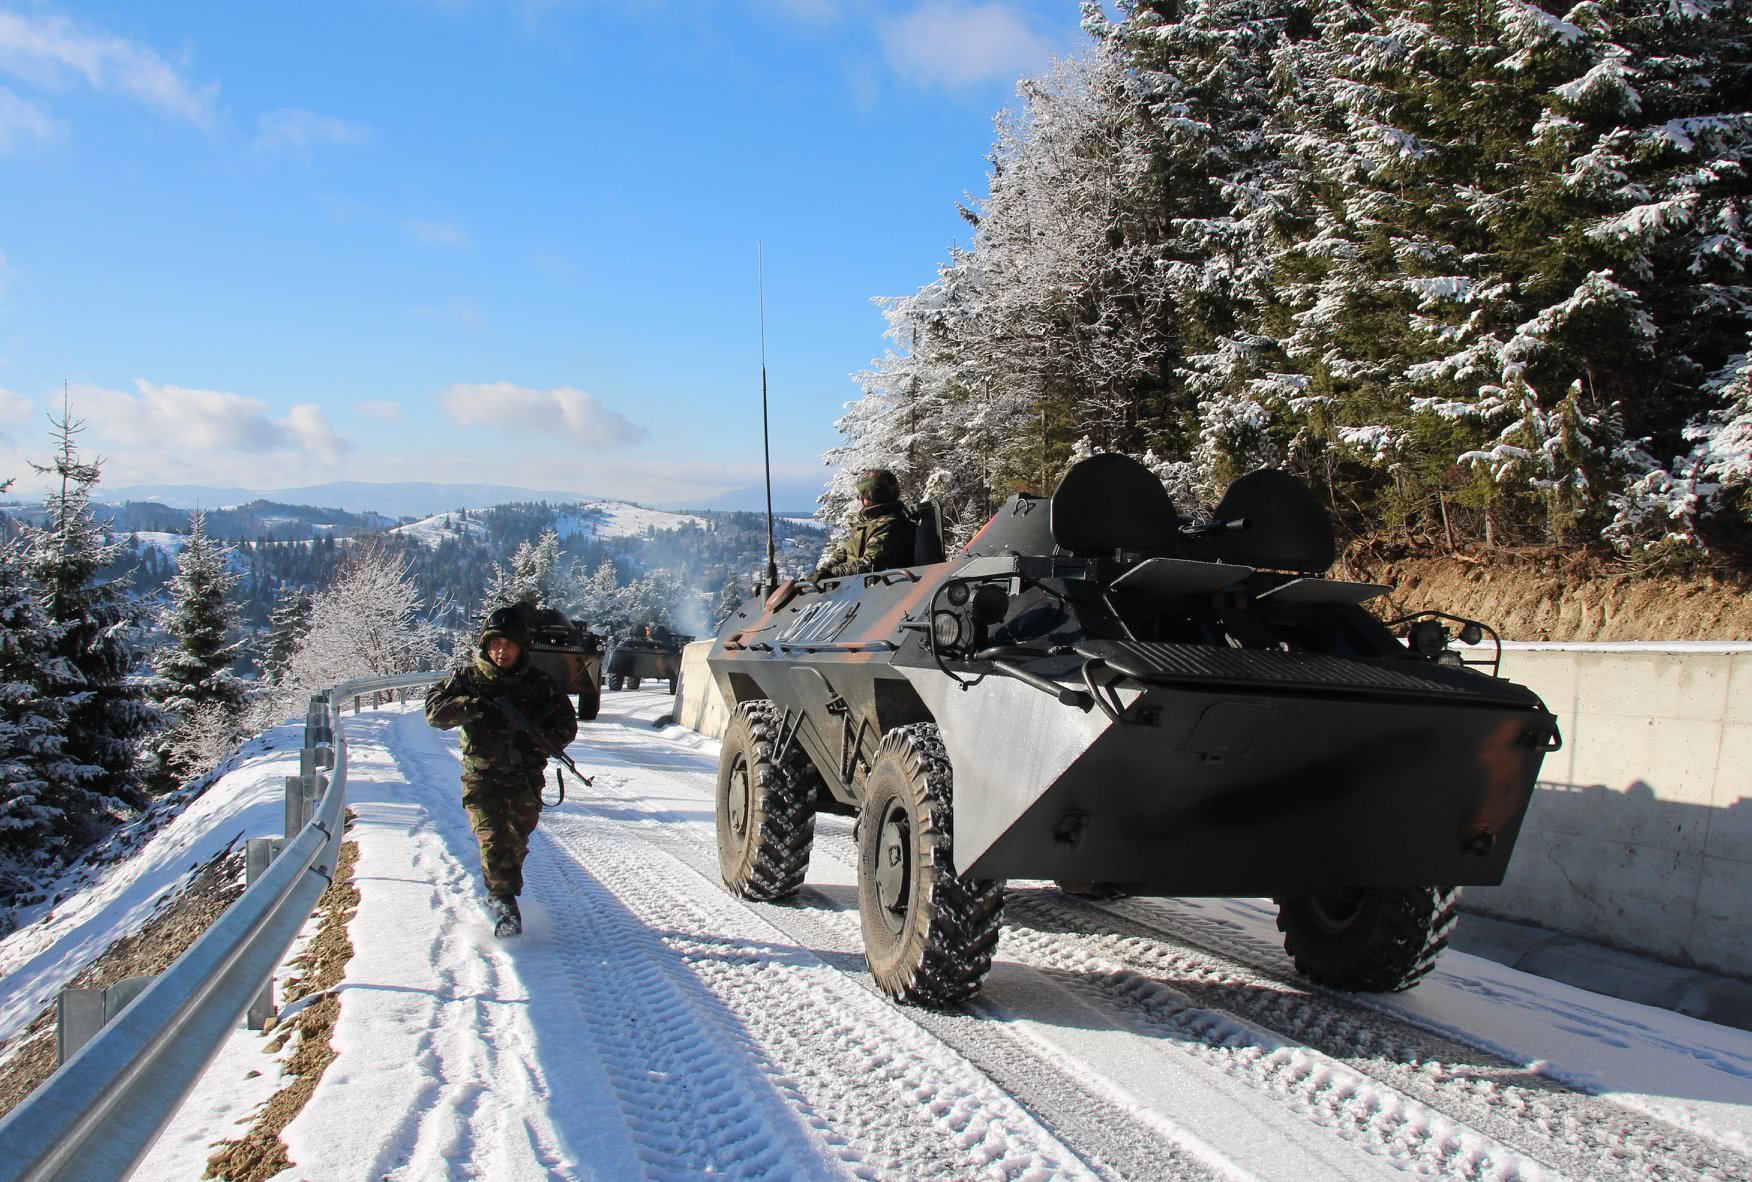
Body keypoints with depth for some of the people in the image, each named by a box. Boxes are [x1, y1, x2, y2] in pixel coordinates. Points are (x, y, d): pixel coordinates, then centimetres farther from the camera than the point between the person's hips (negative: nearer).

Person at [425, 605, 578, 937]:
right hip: (482, 776, -2)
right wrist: (472, 707, -25)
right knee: (492, 838, -18)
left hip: (525, 777, 2)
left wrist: (537, 739, -16)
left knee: (516, 842, 12)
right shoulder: (468, 679, 0)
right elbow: (434, 710, -10)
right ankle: (503, 901, -14)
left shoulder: (539, 683, 2)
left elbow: (566, 724, 4)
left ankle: (498, 893, 35)